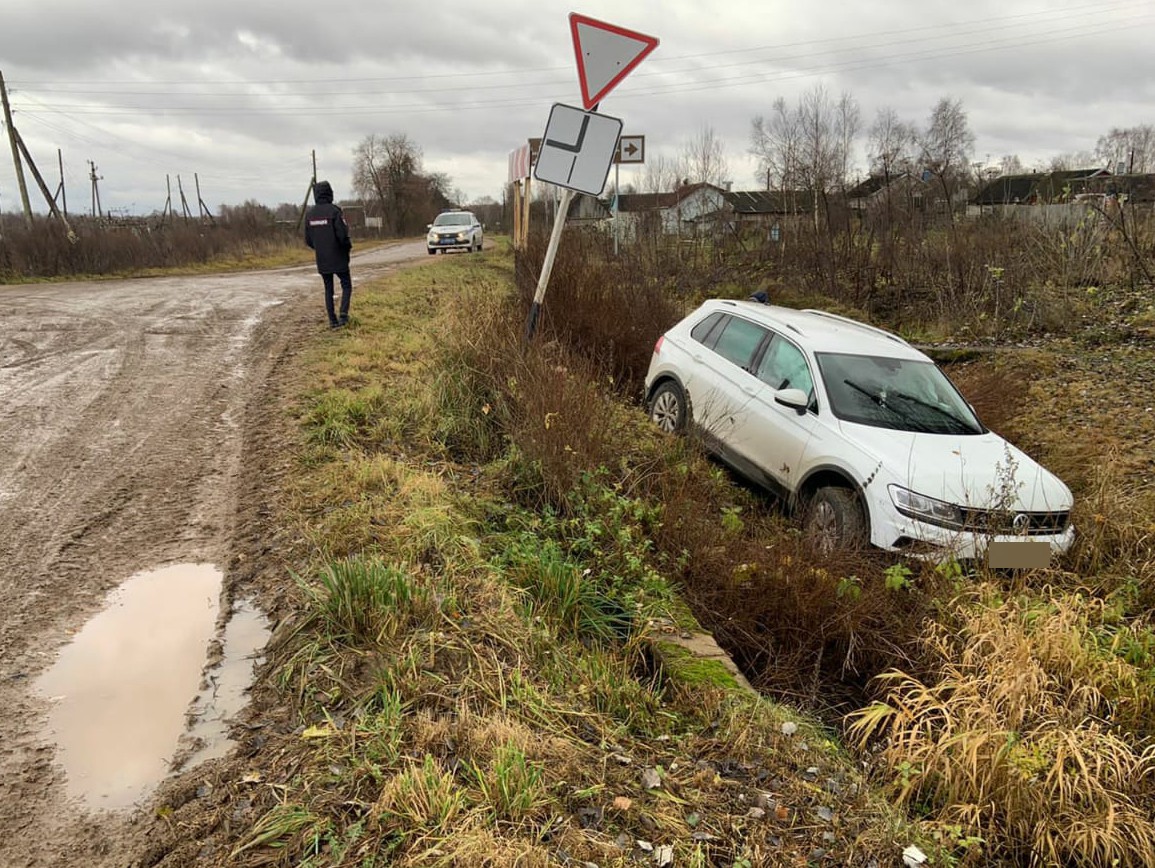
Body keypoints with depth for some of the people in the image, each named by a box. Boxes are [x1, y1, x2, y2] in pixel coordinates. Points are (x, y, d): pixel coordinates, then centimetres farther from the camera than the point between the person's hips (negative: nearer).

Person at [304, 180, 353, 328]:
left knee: (328, 290, 12)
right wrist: (348, 247, 2)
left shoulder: (310, 214, 3)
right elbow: (342, 234, -18)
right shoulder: (334, 211, -13)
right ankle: (343, 314, -11)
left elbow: (308, 240, 6)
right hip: (338, 258, -4)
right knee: (346, 286, 7)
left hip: (322, 260, 5)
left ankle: (332, 320, 11)